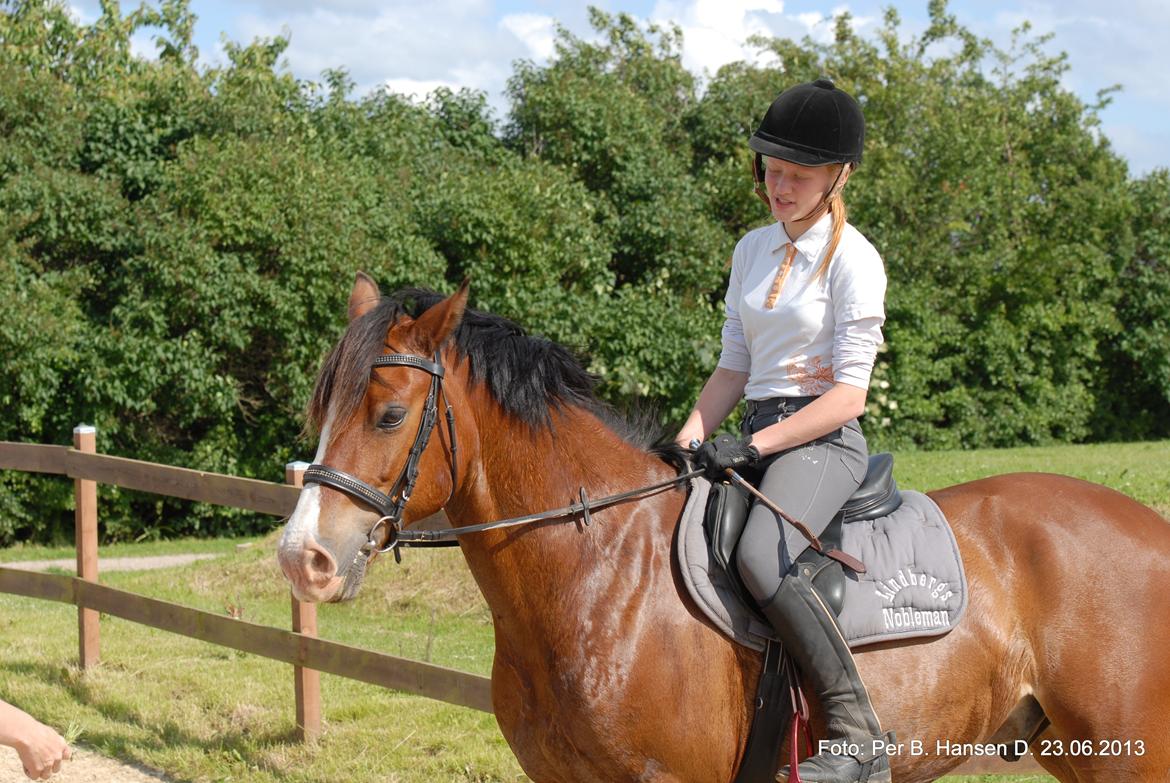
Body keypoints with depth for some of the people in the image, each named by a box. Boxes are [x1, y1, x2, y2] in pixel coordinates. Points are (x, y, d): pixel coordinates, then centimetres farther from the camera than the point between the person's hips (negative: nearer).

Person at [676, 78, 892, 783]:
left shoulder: (854, 260, -7)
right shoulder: (753, 250, 15)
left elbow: (849, 395, -12)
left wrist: (752, 445, -19)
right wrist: (687, 443, 1)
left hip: (824, 440, -8)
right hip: (756, 439, 8)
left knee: (760, 558, -34)